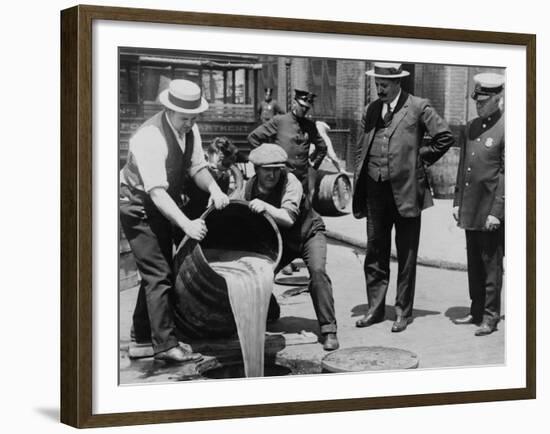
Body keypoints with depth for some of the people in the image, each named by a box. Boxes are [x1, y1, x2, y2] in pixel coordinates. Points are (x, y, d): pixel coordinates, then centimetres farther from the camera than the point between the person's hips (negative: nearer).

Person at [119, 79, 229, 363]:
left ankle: (142, 334, 30)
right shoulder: (149, 138, -32)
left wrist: (213, 188, -22)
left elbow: (197, 167, 0)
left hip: (165, 205, 9)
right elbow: (157, 191, -37)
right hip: (139, 205, -9)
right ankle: (165, 344, -8)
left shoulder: (190, 130, -5)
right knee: (158, 274, -12)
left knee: (156, 272, 16)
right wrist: (186, 224, -46)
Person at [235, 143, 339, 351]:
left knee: (317, 270, -30)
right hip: (279, 240, 4)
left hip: (308, 233, -4)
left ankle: (328, 329, -23)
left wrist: (265, 207, -52)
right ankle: (270, 312, 25)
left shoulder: (290, 182, -27)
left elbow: (289, 218, -39)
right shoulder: (249, 187, -13)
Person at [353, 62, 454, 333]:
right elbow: (361, 150, 14)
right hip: (375, 191, 5)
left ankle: (403, 312, 13)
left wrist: (420, 159, -2)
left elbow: (445, 137, -3)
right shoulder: (371, 110, 11)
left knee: (406, 257, 4)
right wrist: (358, 185, 7)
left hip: (405, 191, -4)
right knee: (375, 253, 10)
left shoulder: (418, 107, -4)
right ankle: (375, 308, 20)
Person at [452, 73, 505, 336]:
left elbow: (506, 174, -14)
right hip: (469, 210, 7)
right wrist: (457, 202, 13)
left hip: (491, 211, -7)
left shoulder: (505, 130, -11)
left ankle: (490, 317, 8)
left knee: (491, 264, 0)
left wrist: (497, 211, -17)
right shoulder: (470, 128, 12)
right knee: (474, 263, 14)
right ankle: (476, 311, 24)